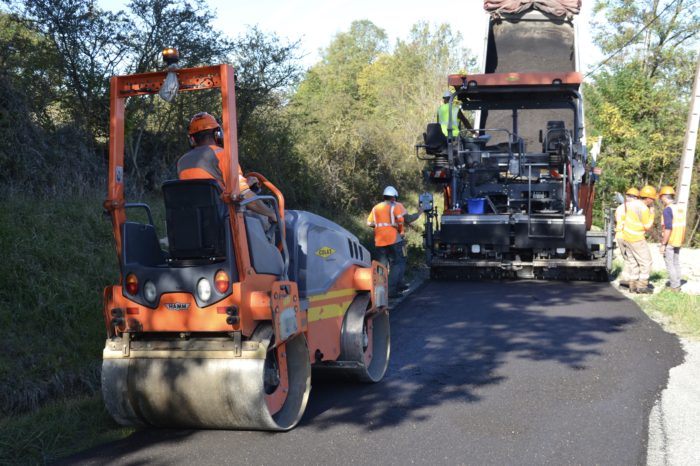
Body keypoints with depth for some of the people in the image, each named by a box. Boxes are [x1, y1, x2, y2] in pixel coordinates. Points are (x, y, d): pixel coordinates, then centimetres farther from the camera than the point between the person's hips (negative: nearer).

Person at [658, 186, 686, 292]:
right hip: (678, 240, 8)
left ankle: (674, 286, 3)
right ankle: (677, 284, 24)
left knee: (669, 264, 1)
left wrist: (663, 244, -19)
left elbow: (668, 228, -24)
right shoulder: (680, 208, 6)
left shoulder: (667, 209, -20)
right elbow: (681, 226, 12)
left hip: (669, 241, -8)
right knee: (676, 262, 17)